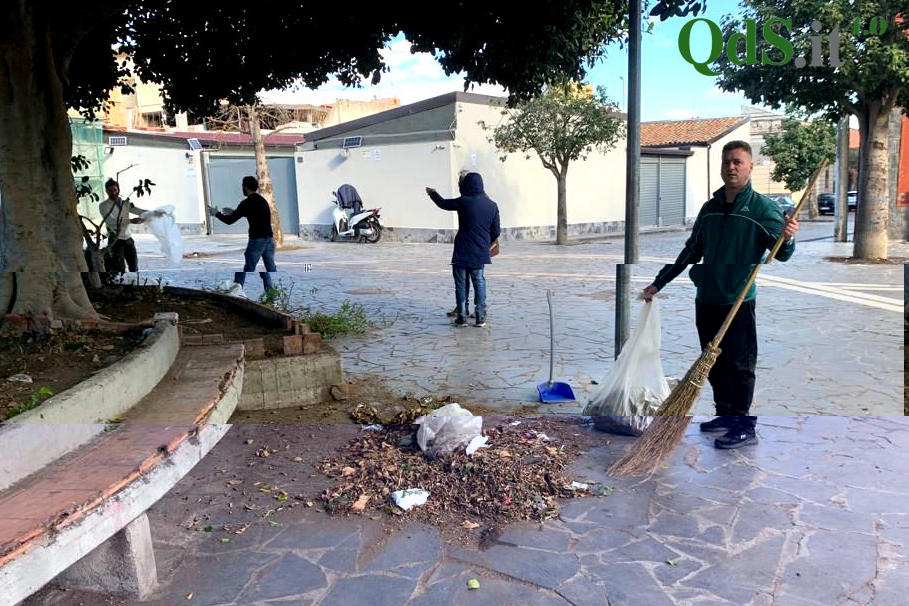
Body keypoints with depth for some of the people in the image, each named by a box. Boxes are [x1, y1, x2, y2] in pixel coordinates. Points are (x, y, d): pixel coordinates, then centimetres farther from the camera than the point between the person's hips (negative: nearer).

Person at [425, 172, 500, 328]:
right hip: (480, 253, 3)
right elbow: (495, 232, 6)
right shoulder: (492, 205, 1)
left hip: (462, 252, -3)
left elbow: (443, 204, 7)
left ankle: (462, 317, 9)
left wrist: (433, 193, 27)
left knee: (461, 284, 6)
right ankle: (480, 317, 11)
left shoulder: (464, 202, -10)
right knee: (479, 283, 11)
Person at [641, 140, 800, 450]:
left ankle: (746, 427, 9)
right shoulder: (710, 208, 12)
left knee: (740, 365, 0)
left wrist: (787, 238, -37)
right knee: (715, 363, 14)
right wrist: (659, 282, 17)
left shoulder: (763, 207, -5)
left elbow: (781, 253, -13)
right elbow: (690, 251, 19)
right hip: (706, 299, 6)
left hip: (739, 301, -6)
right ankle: (726, 416, 28)